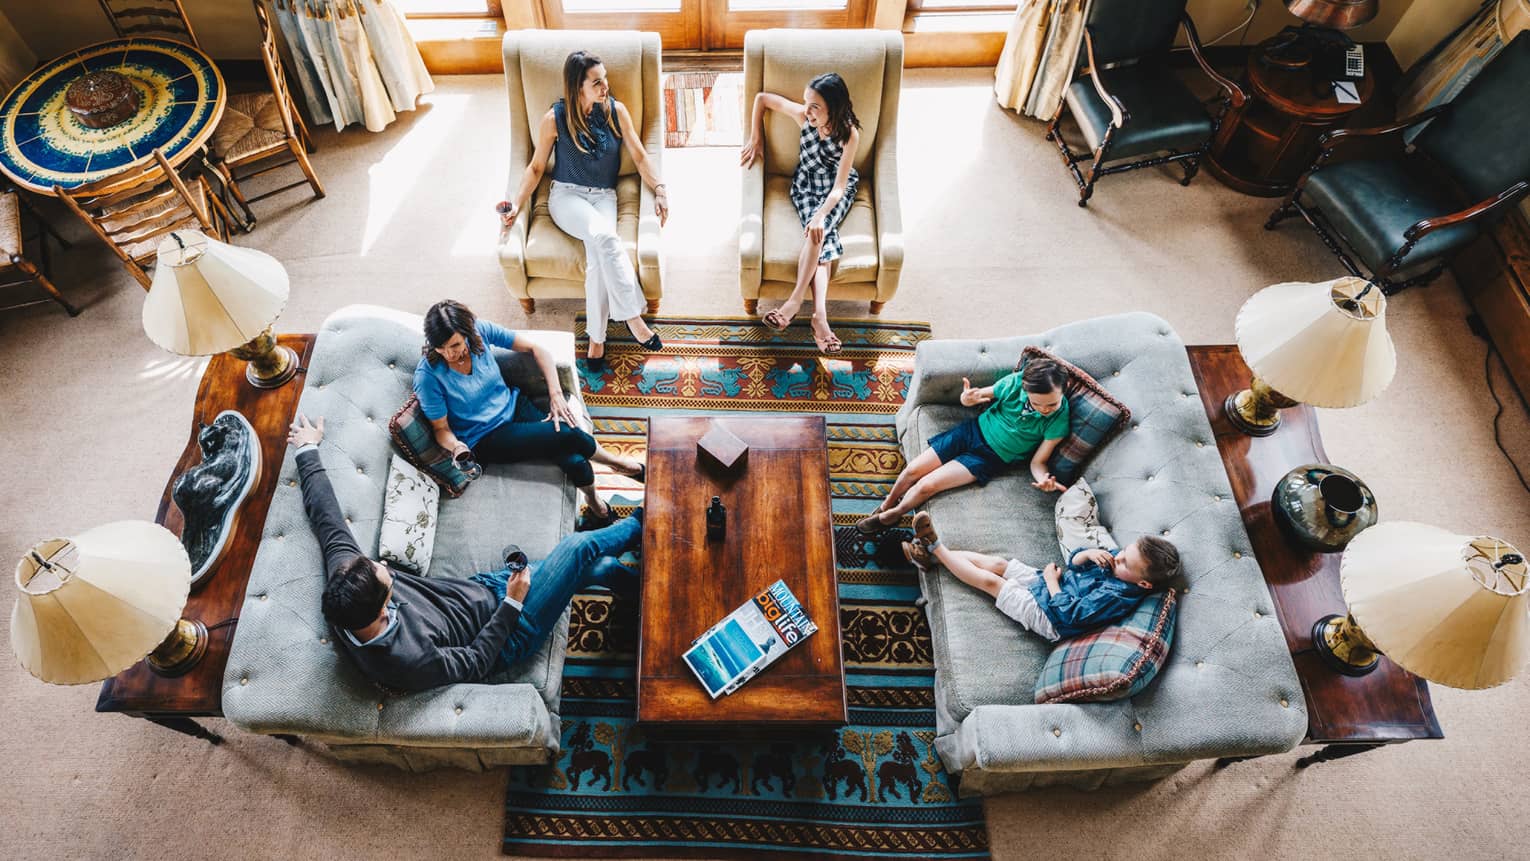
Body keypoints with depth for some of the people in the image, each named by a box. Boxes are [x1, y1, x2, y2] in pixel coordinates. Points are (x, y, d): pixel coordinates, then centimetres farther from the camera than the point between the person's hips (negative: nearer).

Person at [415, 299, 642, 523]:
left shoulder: (480, 330, -13)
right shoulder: (428, 375, -21)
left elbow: (536, 349, -3)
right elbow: (441, 429, -9)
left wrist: (556, 393, -11)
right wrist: (457, 447, -32)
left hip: (514, 406, 4)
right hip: (487, 440, -4)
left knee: (574, 461, -20)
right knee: (567, 434, -25)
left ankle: (594, 499, 14)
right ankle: (615, 461, 6)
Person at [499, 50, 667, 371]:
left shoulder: (616, 111, 1)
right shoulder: (555, 119, -5)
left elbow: (639, 156, 6)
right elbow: (536, 167, 3)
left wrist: (659, 190, -9)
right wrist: (518, 203, -10)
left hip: (603, 197, 2)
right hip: (567, 196, -2)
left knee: (598, 253, -33)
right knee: (605, 236, -37)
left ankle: (596, 338, -25)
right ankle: (632, 316, -30)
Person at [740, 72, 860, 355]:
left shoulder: (850, 134, -23)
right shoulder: (802, 115, -16)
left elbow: (839, 187, -27)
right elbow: (762, 98, 0)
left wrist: (820, 215, -43)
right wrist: (756, 139, 1)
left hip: (837, 191, -1)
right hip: (806, 186, 1)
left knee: (819, 231, -33)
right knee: (820, 237, -27)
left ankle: (796, 299, -32)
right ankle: (819, 314, -40)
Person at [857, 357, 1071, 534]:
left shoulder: (1059, 419, -21)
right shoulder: (1016, 381, -17)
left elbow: (1038, 462, -13)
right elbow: (982, 395, 1)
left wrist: (1044, 479, -37)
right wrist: (967, 399, -23)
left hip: (991, 458, -3)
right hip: (974, 430, 3)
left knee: (927, 486, -14)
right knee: (913, 470, -1)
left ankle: (890, 516, 13)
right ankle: (885, 505, 29)